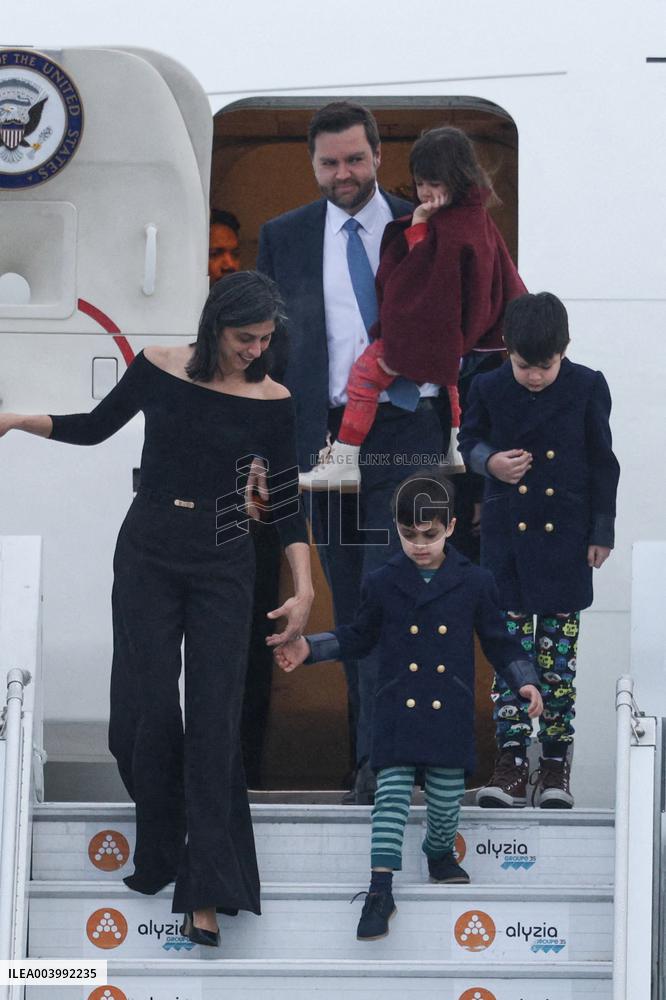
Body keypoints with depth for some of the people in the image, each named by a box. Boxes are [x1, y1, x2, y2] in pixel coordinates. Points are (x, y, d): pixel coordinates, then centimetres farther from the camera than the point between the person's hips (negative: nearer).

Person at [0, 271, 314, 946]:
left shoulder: (271, 402, -5)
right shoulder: (158, 369, -3)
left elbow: (286, 502, -1)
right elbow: (96, 428, 11)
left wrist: (304, 589, -9)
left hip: (222, 565, -1)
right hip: (148, 554, 1)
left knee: (213, 718, -7)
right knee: (147, 708, -2)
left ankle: (205, 892, -8)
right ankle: (160, 854, 21)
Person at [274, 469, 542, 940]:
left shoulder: (475, 583, -1)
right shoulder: (383, 583, 1)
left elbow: (499, 641, 6)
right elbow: (360, 636, 14)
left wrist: (524, 681, -6)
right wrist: (308, 648, 4)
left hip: (450, 716, 0)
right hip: (398, 713, 0)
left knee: (447, 796, 7)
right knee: (392, 795, -7)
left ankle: (440, 853, 37)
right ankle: (380, 890, -9)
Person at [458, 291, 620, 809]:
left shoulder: (588, 388, -5)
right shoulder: (489, 388, -3)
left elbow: (602, 464, 2)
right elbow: (470, 437, 13)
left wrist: (601, 532, 2)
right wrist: (490, 460, -10)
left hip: (565, 538, -1)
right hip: (506, 538, 1)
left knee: (559, 656, 2)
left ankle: (556, 764, 9)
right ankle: (512, 762, 5)